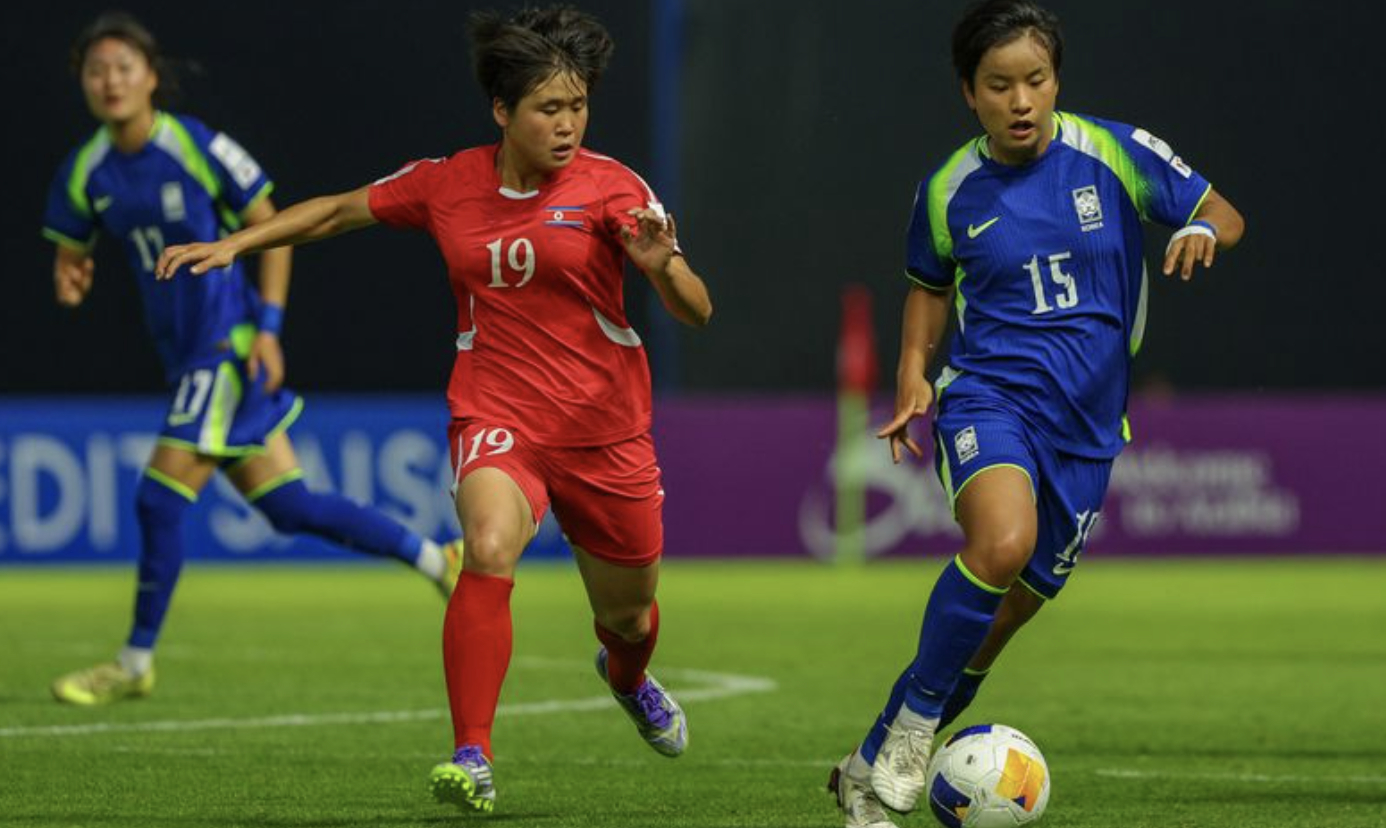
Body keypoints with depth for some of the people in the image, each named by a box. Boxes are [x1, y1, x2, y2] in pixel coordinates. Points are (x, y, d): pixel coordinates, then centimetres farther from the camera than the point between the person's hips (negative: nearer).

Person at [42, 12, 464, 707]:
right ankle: (441, 563, 23)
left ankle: (136, 664, 2)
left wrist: (268, 326, -12)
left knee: (159, 499, -11)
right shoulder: (85, 175, 4)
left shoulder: (198, 148, -13)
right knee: (288, 506, 8)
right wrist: (70, 280, -9)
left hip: (230, 347, -7)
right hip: (184, 356, 7)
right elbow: (70, 253, 16)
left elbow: (269, 225, -5)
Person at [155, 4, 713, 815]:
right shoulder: (446, 184, -1)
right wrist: (235, 243, 8)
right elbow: (340, 209, 16)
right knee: (490, 545, -32)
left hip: (605, 428, 1)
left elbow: (697, 312, -11)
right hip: (497, 417, 0)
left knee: (626, 614, 15)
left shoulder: (611, 187, -8)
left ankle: (630, 680, 55)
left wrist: (663, 266, -33)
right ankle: (473, 759, -31)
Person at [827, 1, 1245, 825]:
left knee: (1022, 598, 8)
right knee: (1003, 542, -32)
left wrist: (1201, 231, -18)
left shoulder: (1116, 155, -4)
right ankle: (916, 720, -14)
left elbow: (1223, 215, 5)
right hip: (990, 393, -2)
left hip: (1087, 417, 2)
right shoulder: (950, 191, 0)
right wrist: (914, 372, 2)